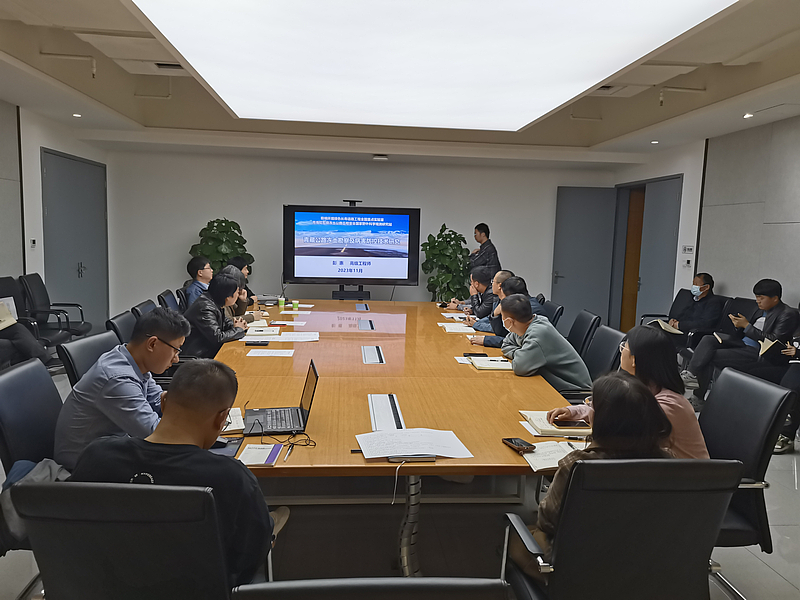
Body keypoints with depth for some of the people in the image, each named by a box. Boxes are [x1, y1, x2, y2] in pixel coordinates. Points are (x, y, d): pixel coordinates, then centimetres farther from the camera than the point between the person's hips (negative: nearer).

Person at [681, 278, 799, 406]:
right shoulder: (762, 311, 20)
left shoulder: (788, 314, -6)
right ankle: (690, 374, -27)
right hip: (743, 343, 9)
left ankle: (698, 398, -16)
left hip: (757, 352, -9)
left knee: (709, 357, -23)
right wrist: (739, 326, 0)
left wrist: (747, 325, -15)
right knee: (708, 339, -15)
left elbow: (774, 341, -15)